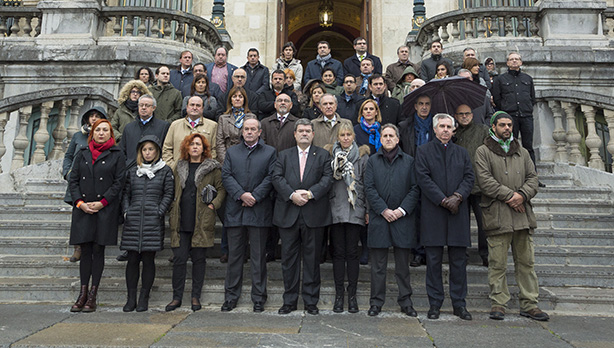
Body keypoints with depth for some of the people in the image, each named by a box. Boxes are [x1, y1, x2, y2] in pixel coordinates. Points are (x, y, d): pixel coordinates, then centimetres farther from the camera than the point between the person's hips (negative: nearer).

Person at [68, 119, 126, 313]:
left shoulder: (117, 155, 4)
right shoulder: (82, 154, 14)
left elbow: (119, 182, -3)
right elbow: (73, 180, 10)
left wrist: (101, 203, -11)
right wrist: (80, 202, -4)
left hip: (105, 209, -3)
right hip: (83, 208, 3)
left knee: (98, 250, 0)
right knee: (85, 251, 5)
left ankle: (92, 297, 7)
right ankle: (83, 294, 11)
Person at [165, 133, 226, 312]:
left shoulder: (213, 168, 3)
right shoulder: (179, 167, 14)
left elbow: (222, 189, 4)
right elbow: (172, 191, 19)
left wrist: (213, 205, -9)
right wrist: (173, 213, 10)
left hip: (202, 222, -2)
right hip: (181, 222, 3)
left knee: (198, 258, 5)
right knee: (179, 259, 1)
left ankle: (196, 297, 16)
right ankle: (177, 297, 13)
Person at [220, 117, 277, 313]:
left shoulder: (270, 152, 9)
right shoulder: (232, 152, 16)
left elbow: (271, 178, -2)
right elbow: (226, 176, 4)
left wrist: (255, 196, -12)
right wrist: (241, 194, -11)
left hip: (259, 211, -2)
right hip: (235, 210, 2)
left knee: (258, 256, 4)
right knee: (234, 255, 8)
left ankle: (259, 298, 14)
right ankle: (231, 297, 19)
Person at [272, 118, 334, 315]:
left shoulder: (323, 155, 11)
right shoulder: (284, 155, 14)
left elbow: (328, 178, -1)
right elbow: (277, 178, 1)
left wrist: (310, 193, -15)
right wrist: (292, 194, -15)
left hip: (314, 215, -1)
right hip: (288, 214, 1)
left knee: (312, 258, 5)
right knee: (289, 258, 6)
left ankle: (311, 301, 17)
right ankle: (289, 301, 18)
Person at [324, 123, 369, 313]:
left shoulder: (362, 155, 6)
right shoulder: (330, 153, 8)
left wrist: (368, 210, 0)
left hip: (355, 209, -1)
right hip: (335, 208, 1)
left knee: (352, 252, 3)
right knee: (338, 252, 4)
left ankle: (352, 294, 13)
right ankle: (339, 294, 14)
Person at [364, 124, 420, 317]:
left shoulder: (409, 161, 8)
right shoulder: (373, 161, 9)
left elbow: (415, 188, 3)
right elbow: (369, 188, 0)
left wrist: (402, 210, -9)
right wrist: (384, 210, -10)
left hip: (403, 217, 0)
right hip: (378, 217, 0)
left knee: (403, 263, 8)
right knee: (378, 264, 5)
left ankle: (405, 301, 20)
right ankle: (376, 302, 15)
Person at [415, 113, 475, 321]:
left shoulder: (462, 153, 17)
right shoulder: (423, 151, 6)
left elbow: (469, 177, 7)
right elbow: (423, 179, -5)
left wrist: (458, 196, -11)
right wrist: (443, 200, -12)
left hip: (458, 212, 3)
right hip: (433, 213, -3)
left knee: (459, 260, 5)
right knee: (434, 260, 2)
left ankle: (459, 304, 15)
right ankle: (434, 304, 11)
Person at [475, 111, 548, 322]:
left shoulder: (522, 152, 19)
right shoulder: (483, 152, 4)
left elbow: (532, 178, 12)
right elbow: (485, 180, -7)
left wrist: (522, 195, -8)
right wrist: (509, 195, -13)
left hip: (522, 214, 5)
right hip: (497, 216, -5)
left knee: (526, 262, 8)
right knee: (497, 264, -1)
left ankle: (529, 304, 17)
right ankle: (498, 304, 8)